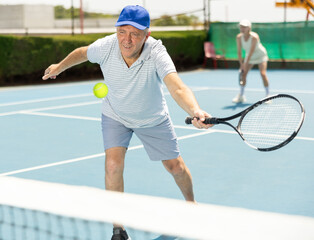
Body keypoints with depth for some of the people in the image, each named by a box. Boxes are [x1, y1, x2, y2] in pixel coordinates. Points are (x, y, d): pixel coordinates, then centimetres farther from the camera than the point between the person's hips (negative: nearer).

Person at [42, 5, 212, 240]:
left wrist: (196, 111, -74)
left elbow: (178, 88, -55)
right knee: (113, 164, -19)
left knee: (175, 166, 9)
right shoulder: (106, 46, -29)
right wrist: (59, 67, 13)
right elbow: (82, 53, -3)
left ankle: (191, 205, 42)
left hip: (153, 118, -1)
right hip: (115, 116, 1)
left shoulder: (156, 53, -38)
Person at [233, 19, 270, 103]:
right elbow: (239, 52, -14)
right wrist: (241, 64, -20)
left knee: (263, 73, -19)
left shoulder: (254, 37, -32)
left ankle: (268, 95, -10)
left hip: (260, 56, -5)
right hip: (249, 56, 5)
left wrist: (246, 64, -33)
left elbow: (251, 51, -33)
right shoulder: (239, 37, -17)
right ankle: (241, 96, 8)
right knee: (243, 74, -3)